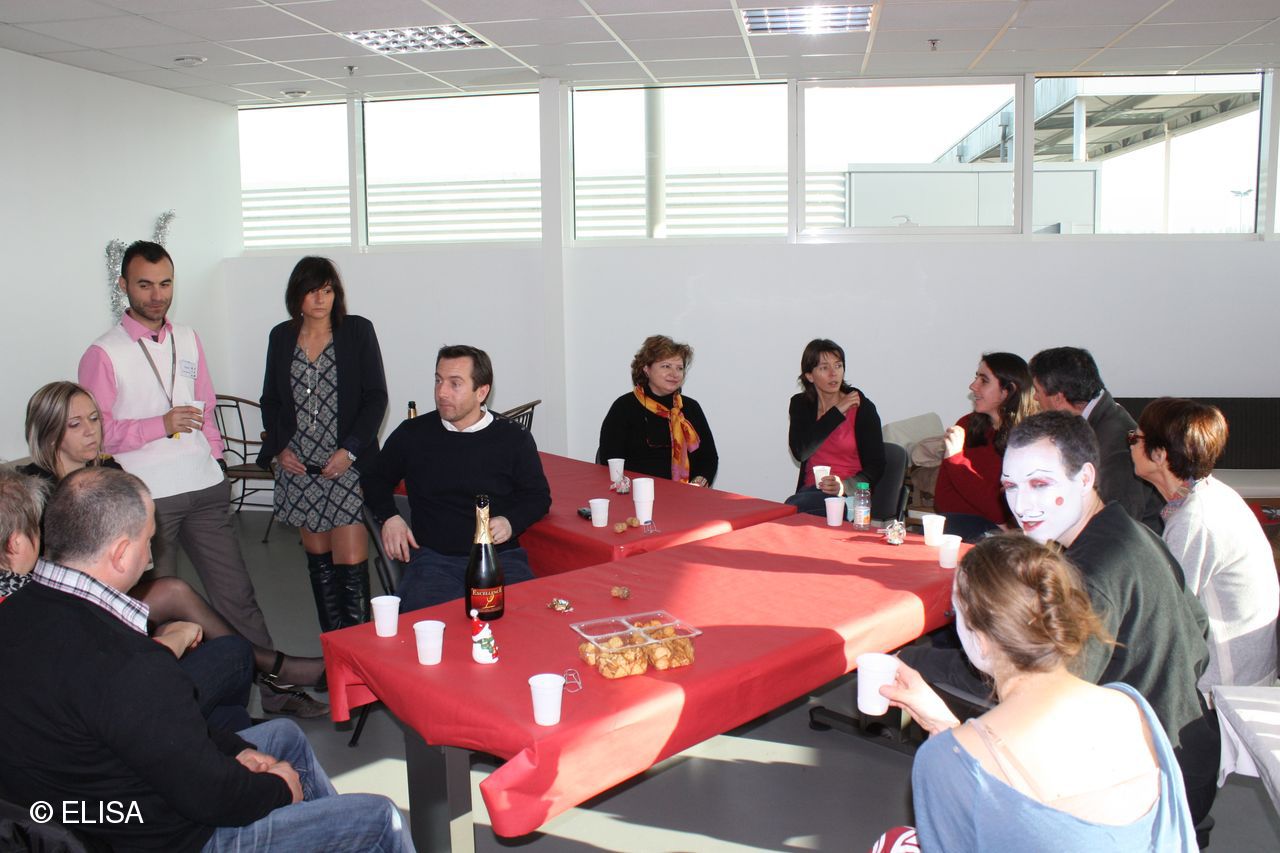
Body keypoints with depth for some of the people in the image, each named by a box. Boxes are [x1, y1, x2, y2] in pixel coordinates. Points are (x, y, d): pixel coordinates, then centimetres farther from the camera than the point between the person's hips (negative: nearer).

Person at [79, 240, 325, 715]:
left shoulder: (187, 340, 12)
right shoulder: (103, 355, -4)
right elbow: (95, 431, -9)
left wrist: (213, 456, 12)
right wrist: (161, 425, -18)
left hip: (204, 488, 4)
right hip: (147, 498, -4)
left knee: (236, 594, 8)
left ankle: (276, 690, 14)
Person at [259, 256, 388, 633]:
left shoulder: (358, 331, 0)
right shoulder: (281, 337, 10)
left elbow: (376, 397, -2)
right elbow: (271, 400, 16)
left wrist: (350, 450, -11)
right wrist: (278, 447, 0)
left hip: (347, 463, -3)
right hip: (298, 467, 4)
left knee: (350, 560, -10)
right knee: (317, 556, 8)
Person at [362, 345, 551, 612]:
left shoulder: (514, 439, 7)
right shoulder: (412, 434, 11)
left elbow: (538, 495, 17)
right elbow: (375, 479, 27)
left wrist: (511, 522, -2)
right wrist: (388, 517, 9)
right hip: (433, 558, 0)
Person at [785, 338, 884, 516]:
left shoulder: (862, 408, -1)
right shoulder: (800, 404, 8)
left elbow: (875, 467, -3)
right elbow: (800, 452, -9)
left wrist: (843, 486, -23)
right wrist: (836, 412, -9)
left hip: (849, 495, -3)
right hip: (810, 490, 3)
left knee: (793, 507, -31)